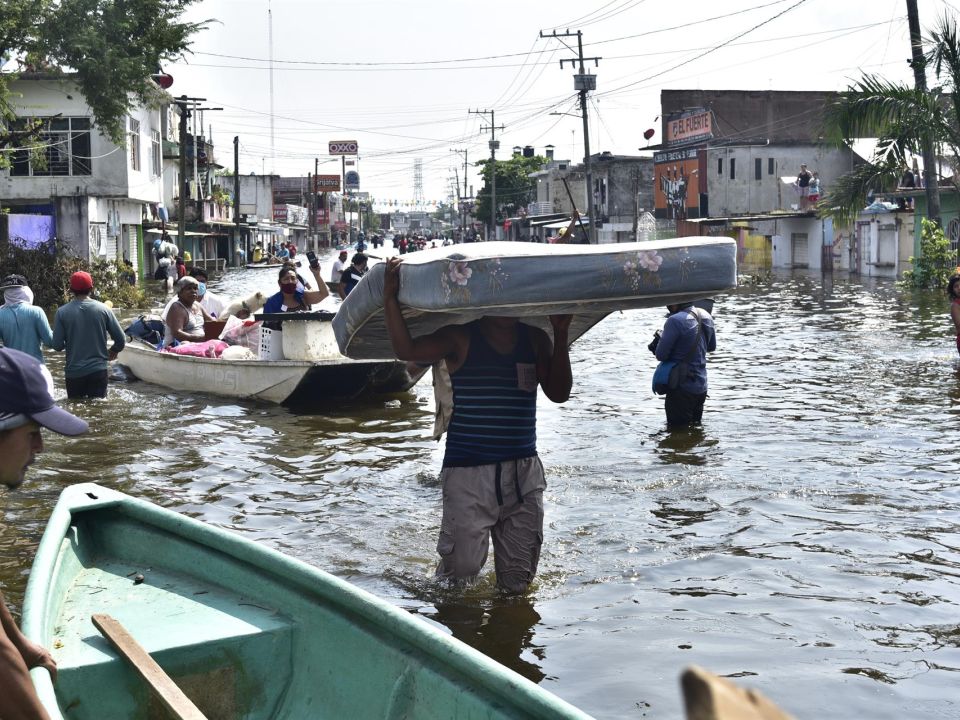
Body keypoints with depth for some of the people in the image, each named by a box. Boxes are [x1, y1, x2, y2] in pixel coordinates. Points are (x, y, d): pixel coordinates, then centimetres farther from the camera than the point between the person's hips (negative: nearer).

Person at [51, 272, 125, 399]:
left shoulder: (62, 312, -6)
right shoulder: (103, 309, -5)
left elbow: (57, 345, -7)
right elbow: (121, 340, -3)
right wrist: (113, 351, 19)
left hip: (73, 373, 0)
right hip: (98, 370, 0)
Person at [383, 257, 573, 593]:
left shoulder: (535, 340, 9)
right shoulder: (461, 339, -3)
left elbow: (558, 393, 1)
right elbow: (407, 350, -16)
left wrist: (561, 337, -6)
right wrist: (390, 298, -26)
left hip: (523, 472, 4)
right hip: (469, 471, -4)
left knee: (518, 580, 10)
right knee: (461, 569, -2)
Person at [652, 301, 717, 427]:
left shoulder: (675, 321, -21)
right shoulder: (706, 317, 4)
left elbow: (660, 355, -17)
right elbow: (712, 347, 19)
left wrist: (656, 345, 3)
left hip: (683, 386, -8)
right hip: (701, 386, 8)